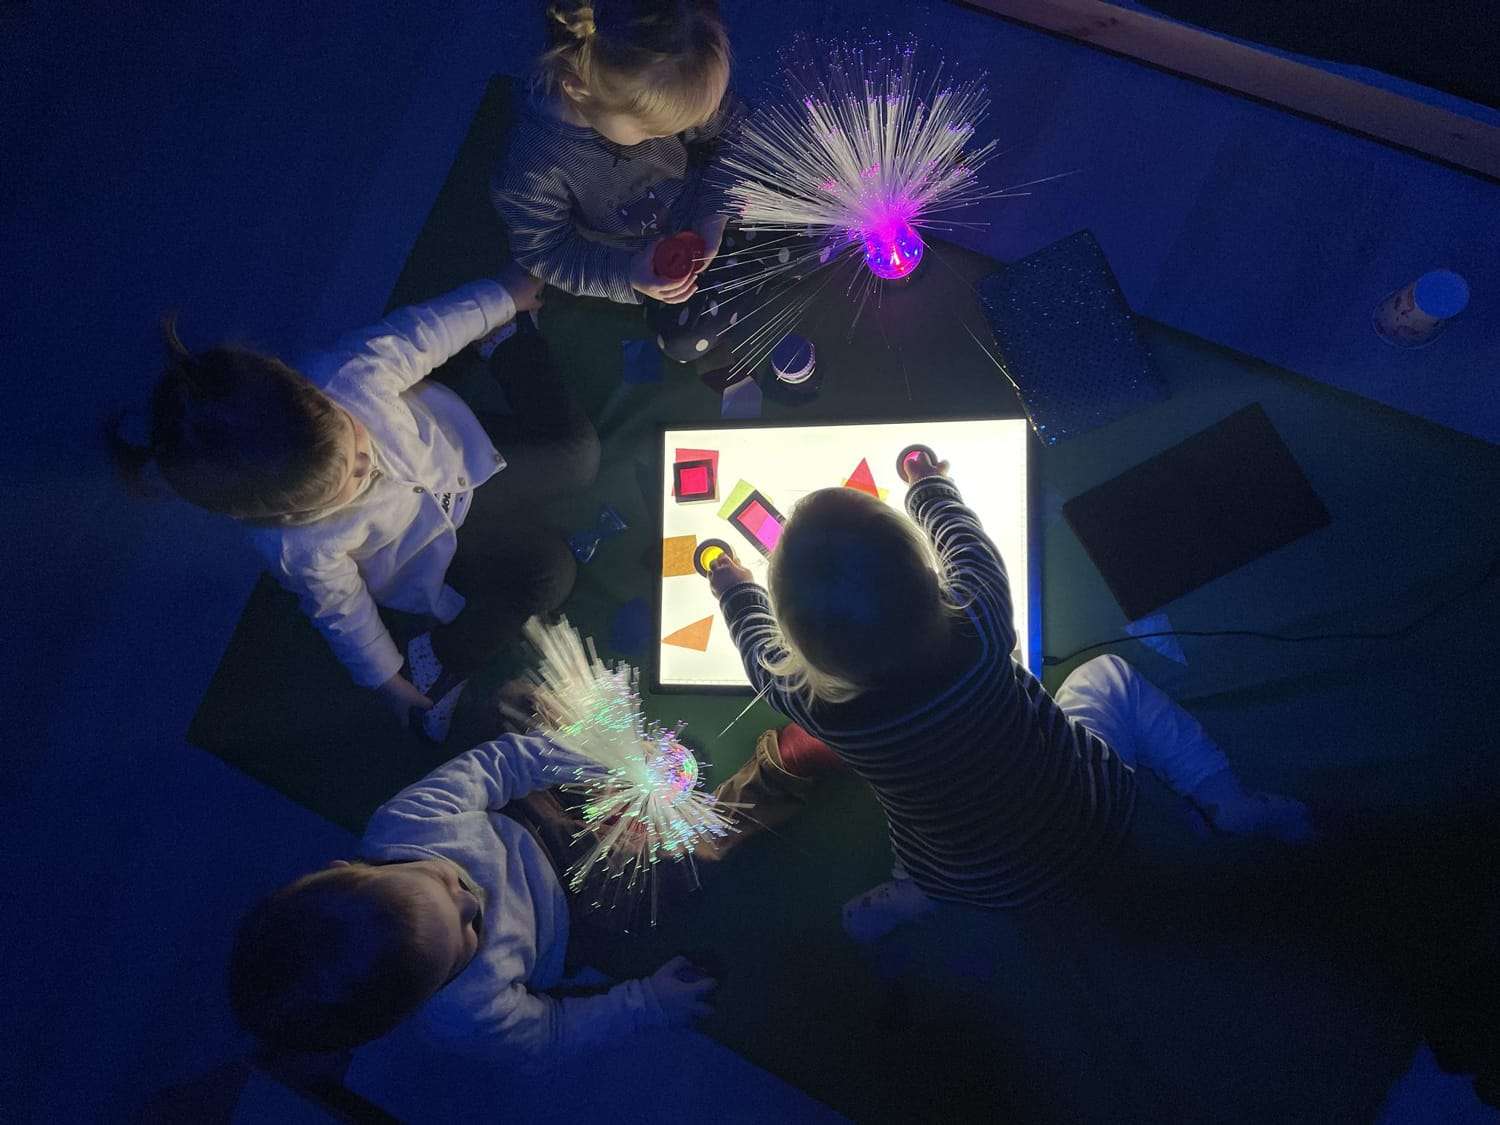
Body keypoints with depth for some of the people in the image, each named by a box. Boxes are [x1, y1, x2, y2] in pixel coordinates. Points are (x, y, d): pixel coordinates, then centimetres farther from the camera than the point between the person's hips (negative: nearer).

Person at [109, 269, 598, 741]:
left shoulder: (348, 373, -42)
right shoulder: (303, 553, -41)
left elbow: (421, 331, -22)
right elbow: (341, 611, -20)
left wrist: (503, 297, -6)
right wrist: (389, 682, -3)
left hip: (460, 445, 3)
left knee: (579, 453, 4)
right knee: (547, 575, -9)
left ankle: (517, 351, 29)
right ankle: (440, 661, 13)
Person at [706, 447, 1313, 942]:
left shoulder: (822, 708, -30)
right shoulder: (979, 630, -32)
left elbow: (763, 648, -6)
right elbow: (965, 541, -9)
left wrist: (735, 589, 15)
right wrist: (931, 488, 13)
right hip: (1095, 820, 0)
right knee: (1112, 675, 22)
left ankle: (916, 892, 9)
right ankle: (1226, 800, 18)